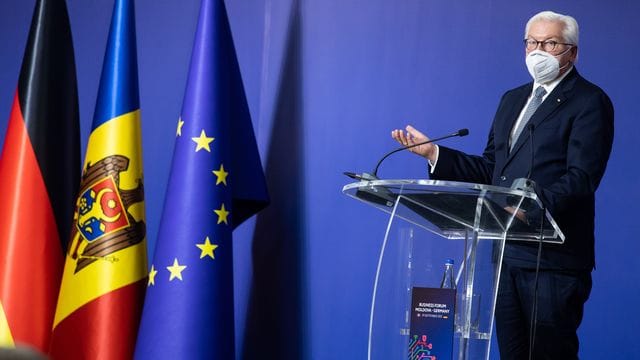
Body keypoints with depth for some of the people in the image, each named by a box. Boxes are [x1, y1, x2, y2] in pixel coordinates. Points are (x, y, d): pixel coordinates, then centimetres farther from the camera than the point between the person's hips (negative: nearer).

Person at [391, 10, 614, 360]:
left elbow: (580, 177, -17)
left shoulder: (589, 102, -6)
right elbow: (491, 170, 17)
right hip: (507, 253, 8)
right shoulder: (512, 99, 19)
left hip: (553, 257, -7)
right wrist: (434, 152, 6)